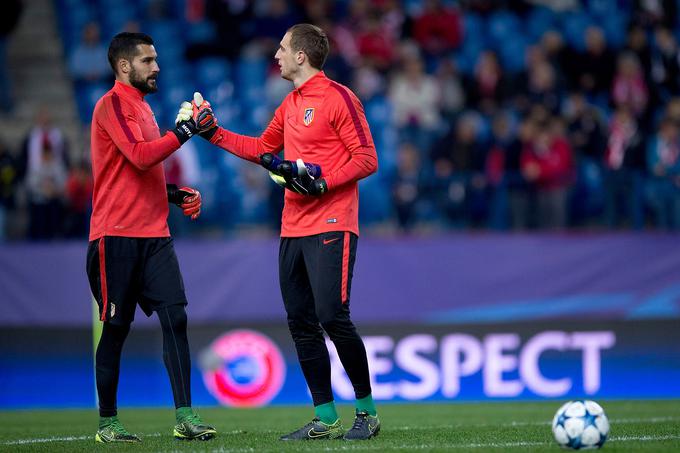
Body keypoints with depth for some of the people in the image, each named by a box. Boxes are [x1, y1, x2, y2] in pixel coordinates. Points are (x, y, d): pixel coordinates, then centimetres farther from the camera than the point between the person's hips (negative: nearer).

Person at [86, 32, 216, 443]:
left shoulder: (141, 107, 21)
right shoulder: (113, 104, -7)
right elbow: (140, 156, -21)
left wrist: (176, 194, 15)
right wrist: (184, 131, -15)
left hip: (154, 234, 8)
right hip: (117, 236, -8)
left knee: (175, 317, -5)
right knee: (115, 328, -1)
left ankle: (185, 416, -8)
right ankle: (107, 422, 9)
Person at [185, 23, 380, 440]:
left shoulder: (338, 97, -8)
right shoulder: (289, 105, 17)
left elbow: (367, 159, -10)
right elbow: (263, 149, 31)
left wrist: (323, 181, -19)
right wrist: (214, 134, 24)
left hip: (331, 227, -8)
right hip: (294, 229, 8)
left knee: (333, 318, -13)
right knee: (301, 324, 5)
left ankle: (367, 411, 0)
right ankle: (326, 419, 10)